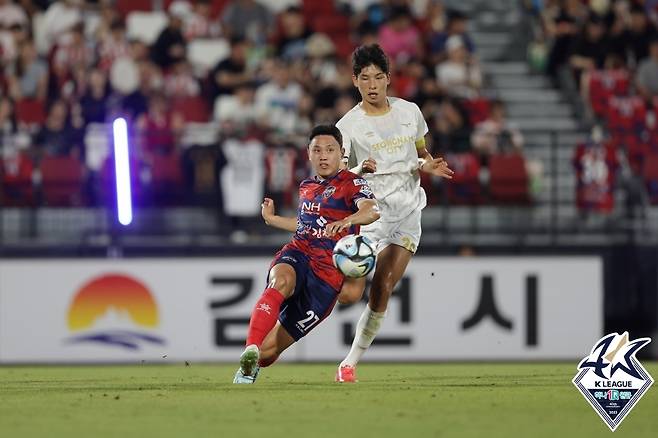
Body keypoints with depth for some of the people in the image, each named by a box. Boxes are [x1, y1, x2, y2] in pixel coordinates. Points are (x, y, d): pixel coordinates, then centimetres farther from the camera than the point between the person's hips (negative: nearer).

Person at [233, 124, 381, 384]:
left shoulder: (351, 183, 0)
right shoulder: (306, 187, 20)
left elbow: (373, 210, -23)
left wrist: (346, 220, -42)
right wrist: (270, 219, 38)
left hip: (328, 272, -4)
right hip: (297, 255, 4)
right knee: (281, 282, -39)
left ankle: (253, 365, 32)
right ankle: (250, 351, -50)